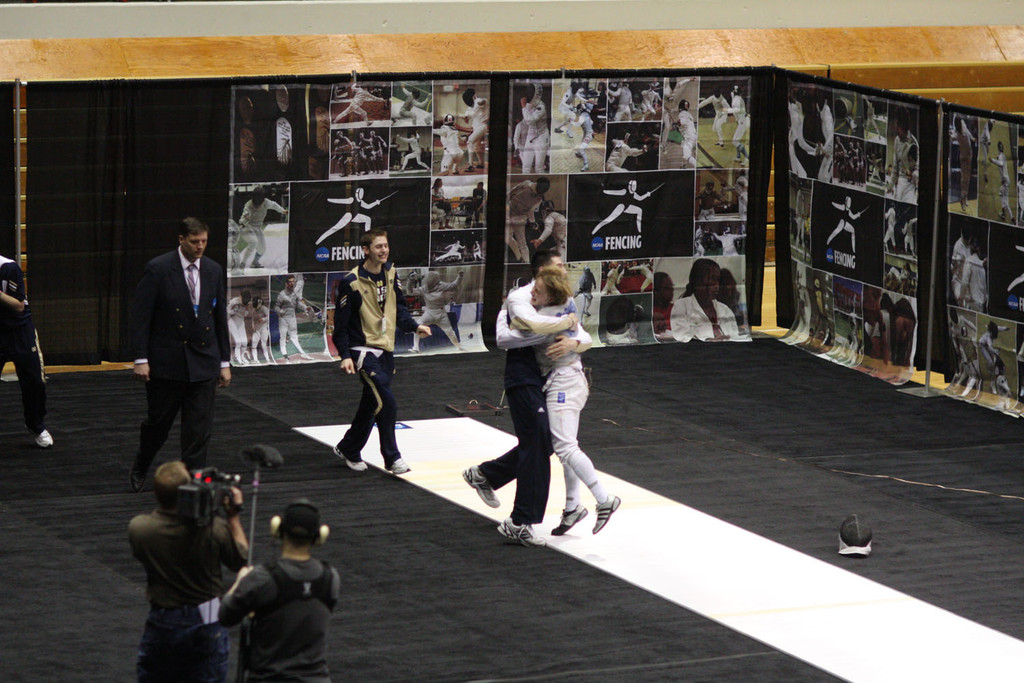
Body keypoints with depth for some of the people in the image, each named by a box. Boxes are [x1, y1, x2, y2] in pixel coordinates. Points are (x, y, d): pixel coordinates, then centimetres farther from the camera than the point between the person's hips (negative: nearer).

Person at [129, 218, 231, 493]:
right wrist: (141, 359, -14)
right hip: (166, 362, -3)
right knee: (158, 421, 8)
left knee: (199, 427, 0)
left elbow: (220, 318, 12)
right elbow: (141, 316, -9)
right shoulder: (158, 269, -8)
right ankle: (139, 469, 33)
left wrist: (225, 362, 11)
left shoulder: (213, 271, 7)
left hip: (204, 364, 3)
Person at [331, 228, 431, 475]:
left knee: (371, 405, 14)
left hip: (386, 350, 7)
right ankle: (392, 458, -9)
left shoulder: (390, 273, 6)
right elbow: (341, 323, -11)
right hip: (364, 350, -7)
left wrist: (414, 326, -1)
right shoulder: (351, 282, -15)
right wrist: (345, 356, -18)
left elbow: (399, 307, 16)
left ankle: (348, 449, 32)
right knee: (386, 403, -18)